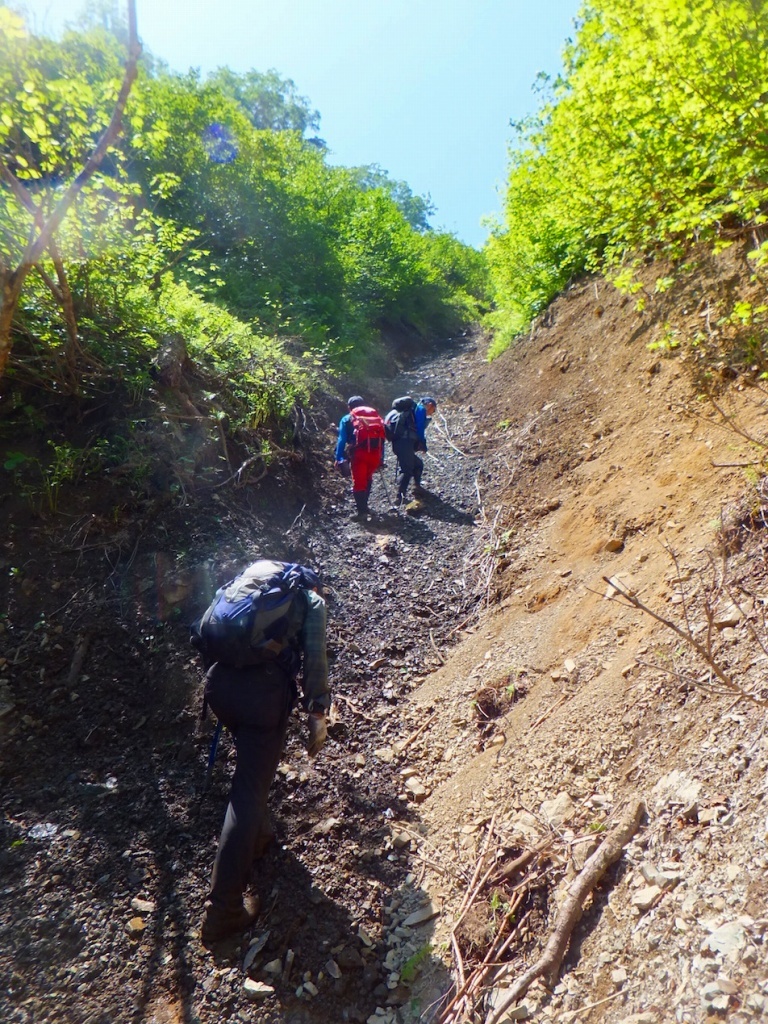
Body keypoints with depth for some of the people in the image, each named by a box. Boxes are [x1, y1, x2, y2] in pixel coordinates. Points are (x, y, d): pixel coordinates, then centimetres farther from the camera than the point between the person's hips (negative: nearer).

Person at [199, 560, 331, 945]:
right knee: (249, 792, 4)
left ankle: (256, 835, 44)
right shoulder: (311, 600, 13)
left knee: (253, 760, 32)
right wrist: (317, 712, 1)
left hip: (218, 681, 5)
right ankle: (223, 910, 11)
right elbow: (314, 657, -1)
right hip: (265, 689, -5)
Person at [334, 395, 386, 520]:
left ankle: (361, 511, 1)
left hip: (359, 453, -4)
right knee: (367, 478, 23)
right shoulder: (377, 416, 23)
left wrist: (339, 459, 0)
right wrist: (381, 458, 20)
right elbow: (382, 438, 18)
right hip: (375, 453, 4)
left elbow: (342, 440, 2)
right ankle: (363, 504, 35)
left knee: (358, 481, 4)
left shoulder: (347, 419, 13)